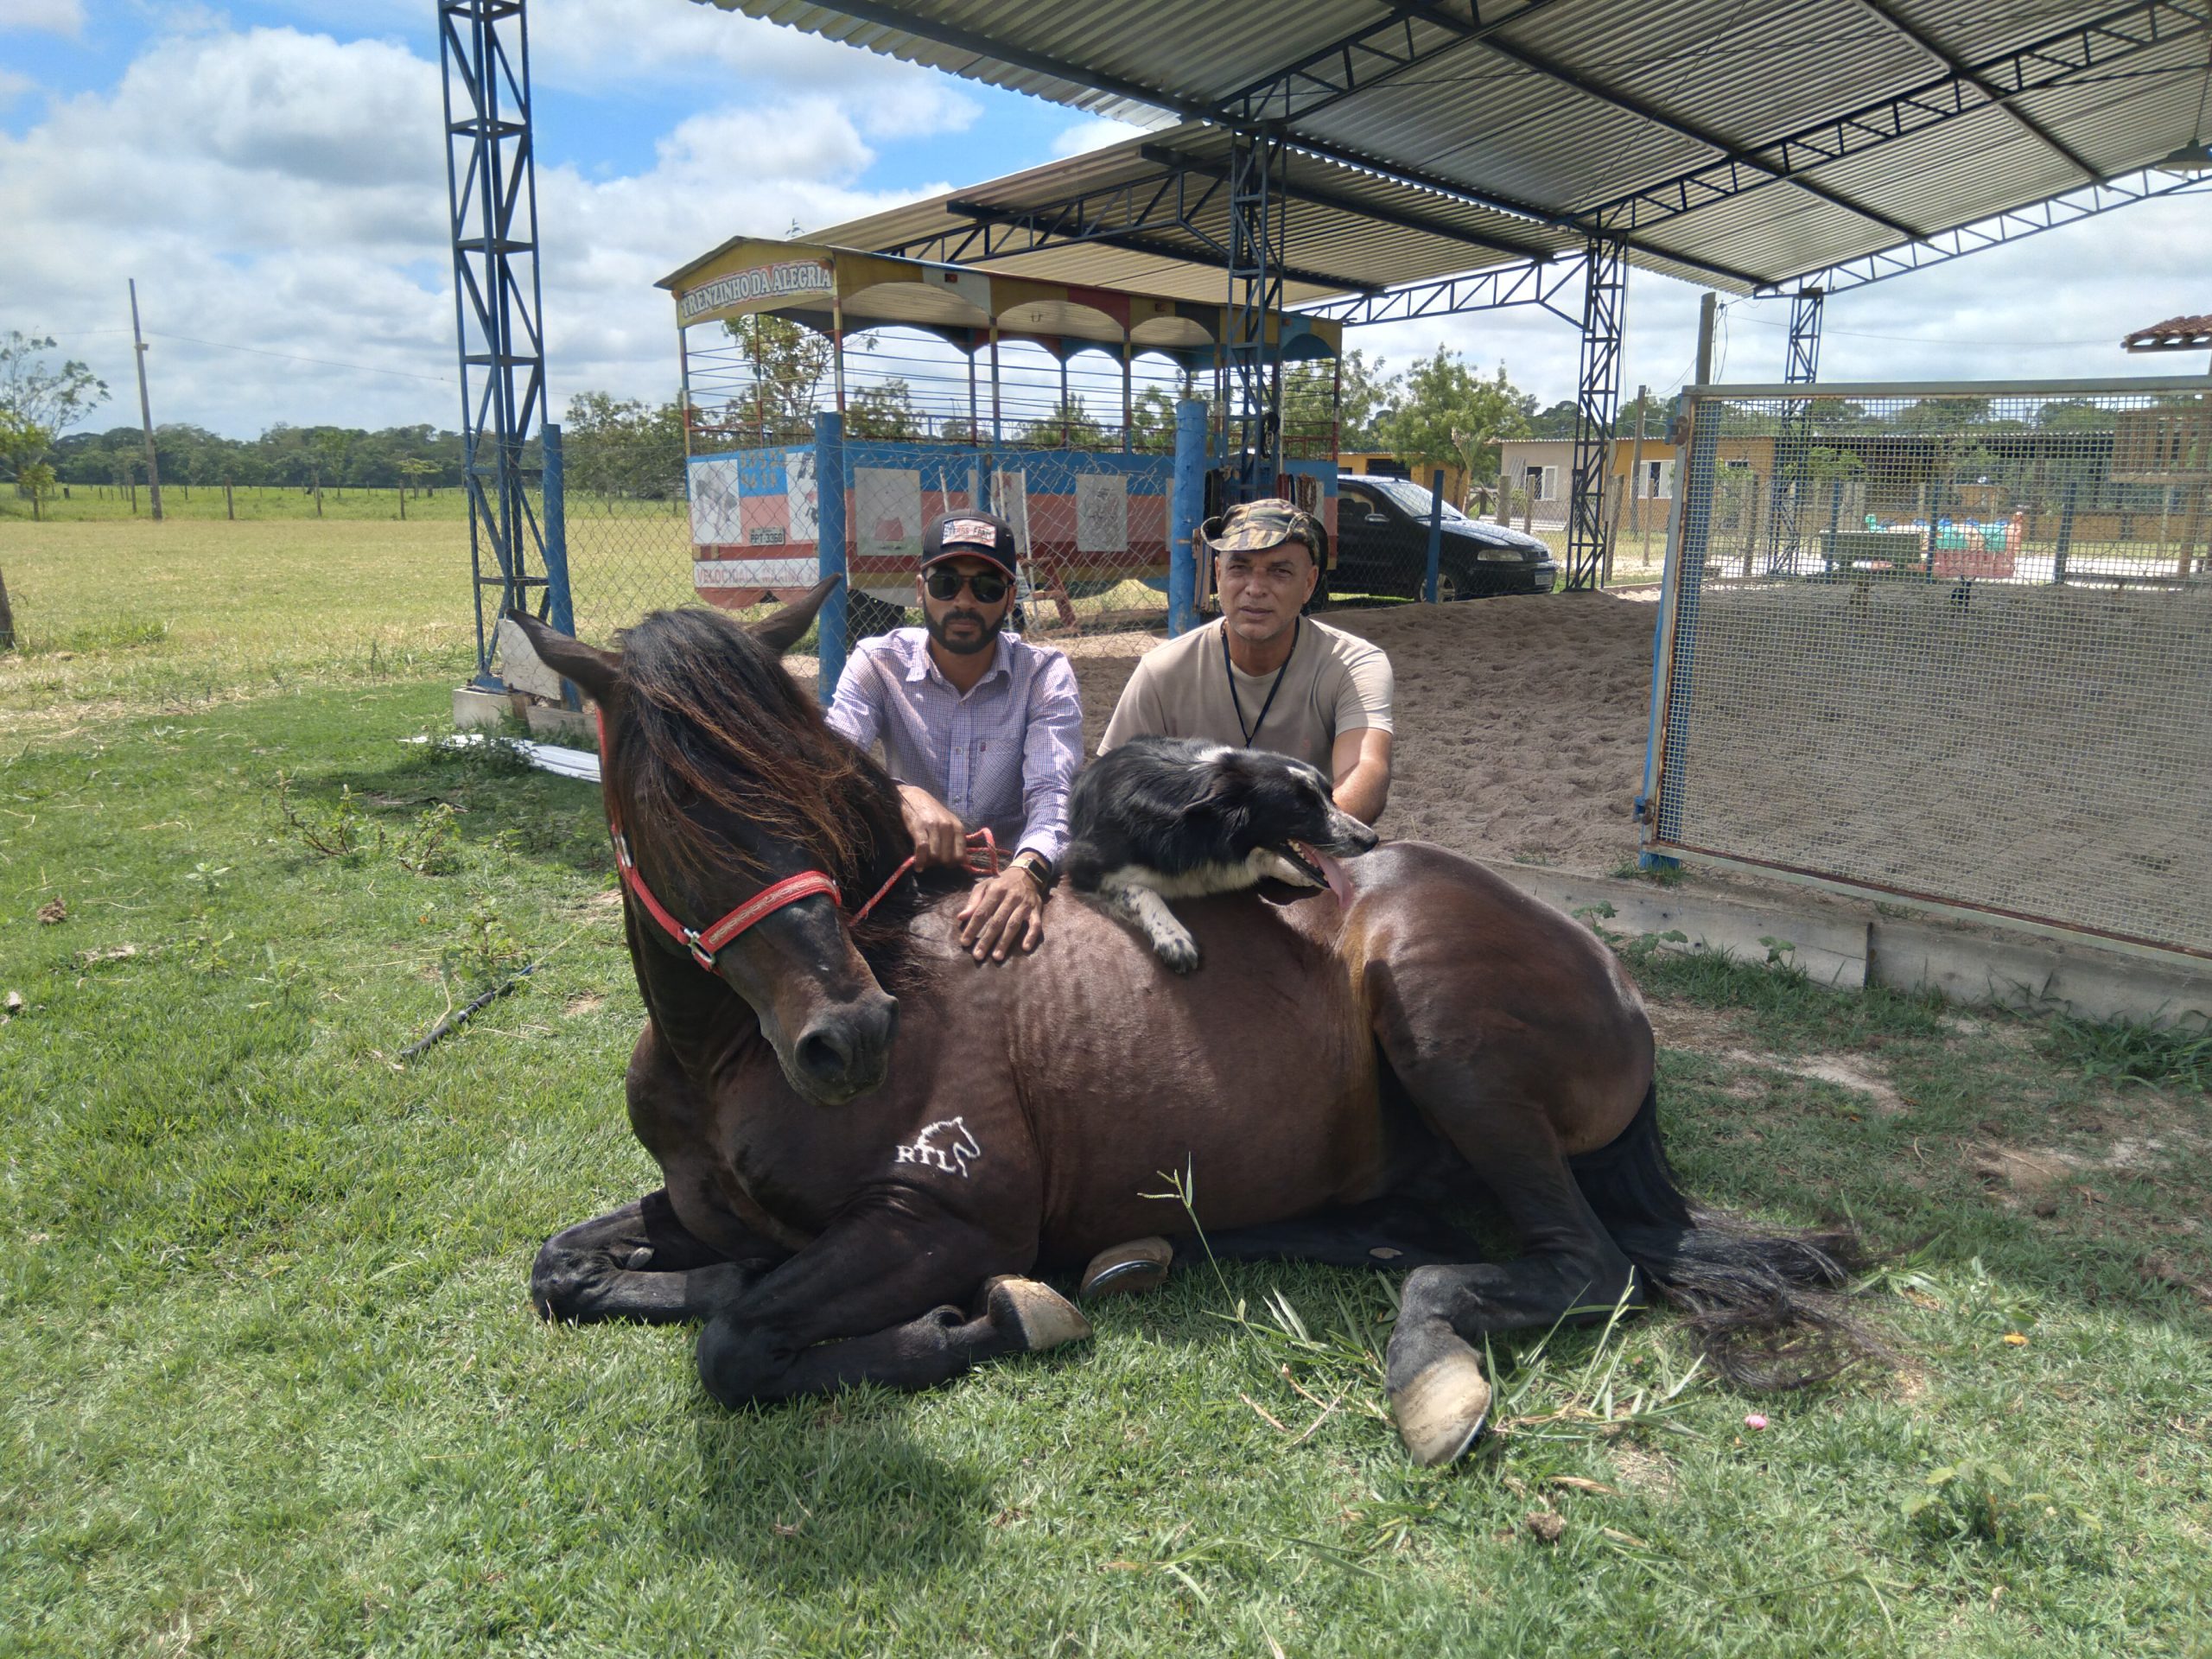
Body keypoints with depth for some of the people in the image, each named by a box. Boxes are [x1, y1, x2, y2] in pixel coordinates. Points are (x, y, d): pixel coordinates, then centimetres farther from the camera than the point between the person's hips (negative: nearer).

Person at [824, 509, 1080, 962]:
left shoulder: (1044, 674, -4)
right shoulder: (877, 663, -1)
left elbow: (1052, 792, -18)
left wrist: (1027, 871, -41)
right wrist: (904, 797, -39)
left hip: (1010, 878, -1)